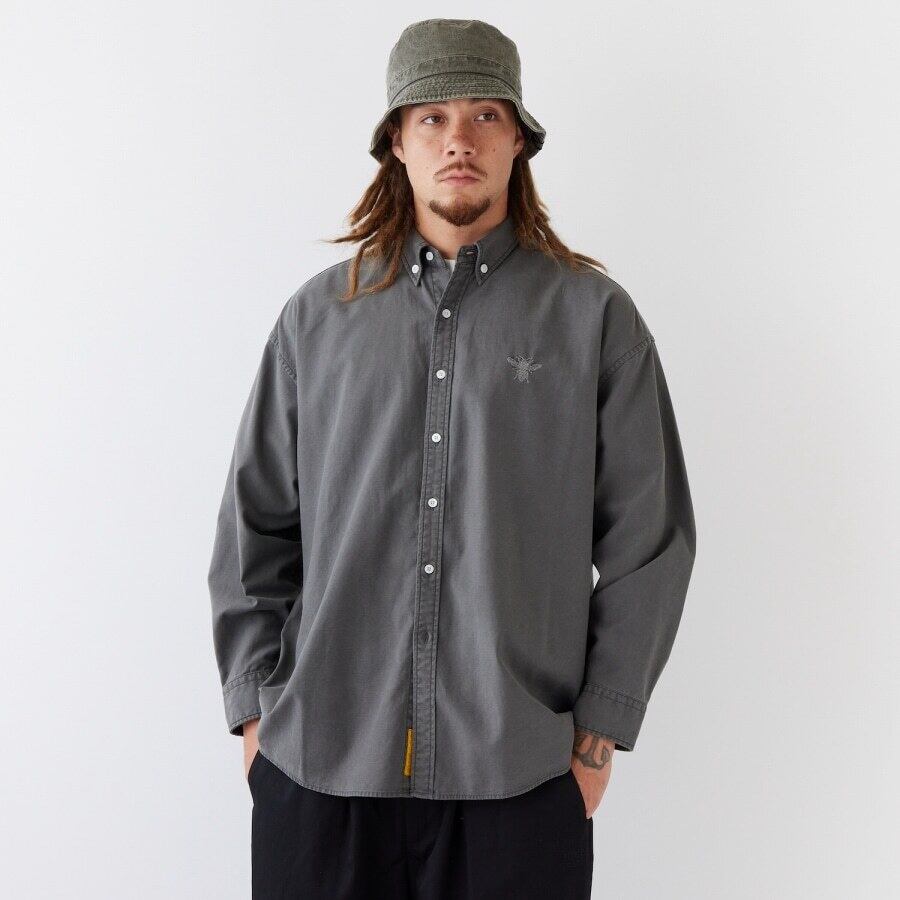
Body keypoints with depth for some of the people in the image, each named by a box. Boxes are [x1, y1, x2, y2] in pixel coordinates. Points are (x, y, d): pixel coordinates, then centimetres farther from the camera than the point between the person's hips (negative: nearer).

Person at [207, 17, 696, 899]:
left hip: (519, 775, -1)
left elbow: (649, 538, 2)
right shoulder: (318, 314, 5)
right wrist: (255, 708, 5)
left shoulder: (595, 316, 1)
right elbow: (254, 526, 8)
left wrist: (599, 730, 0)